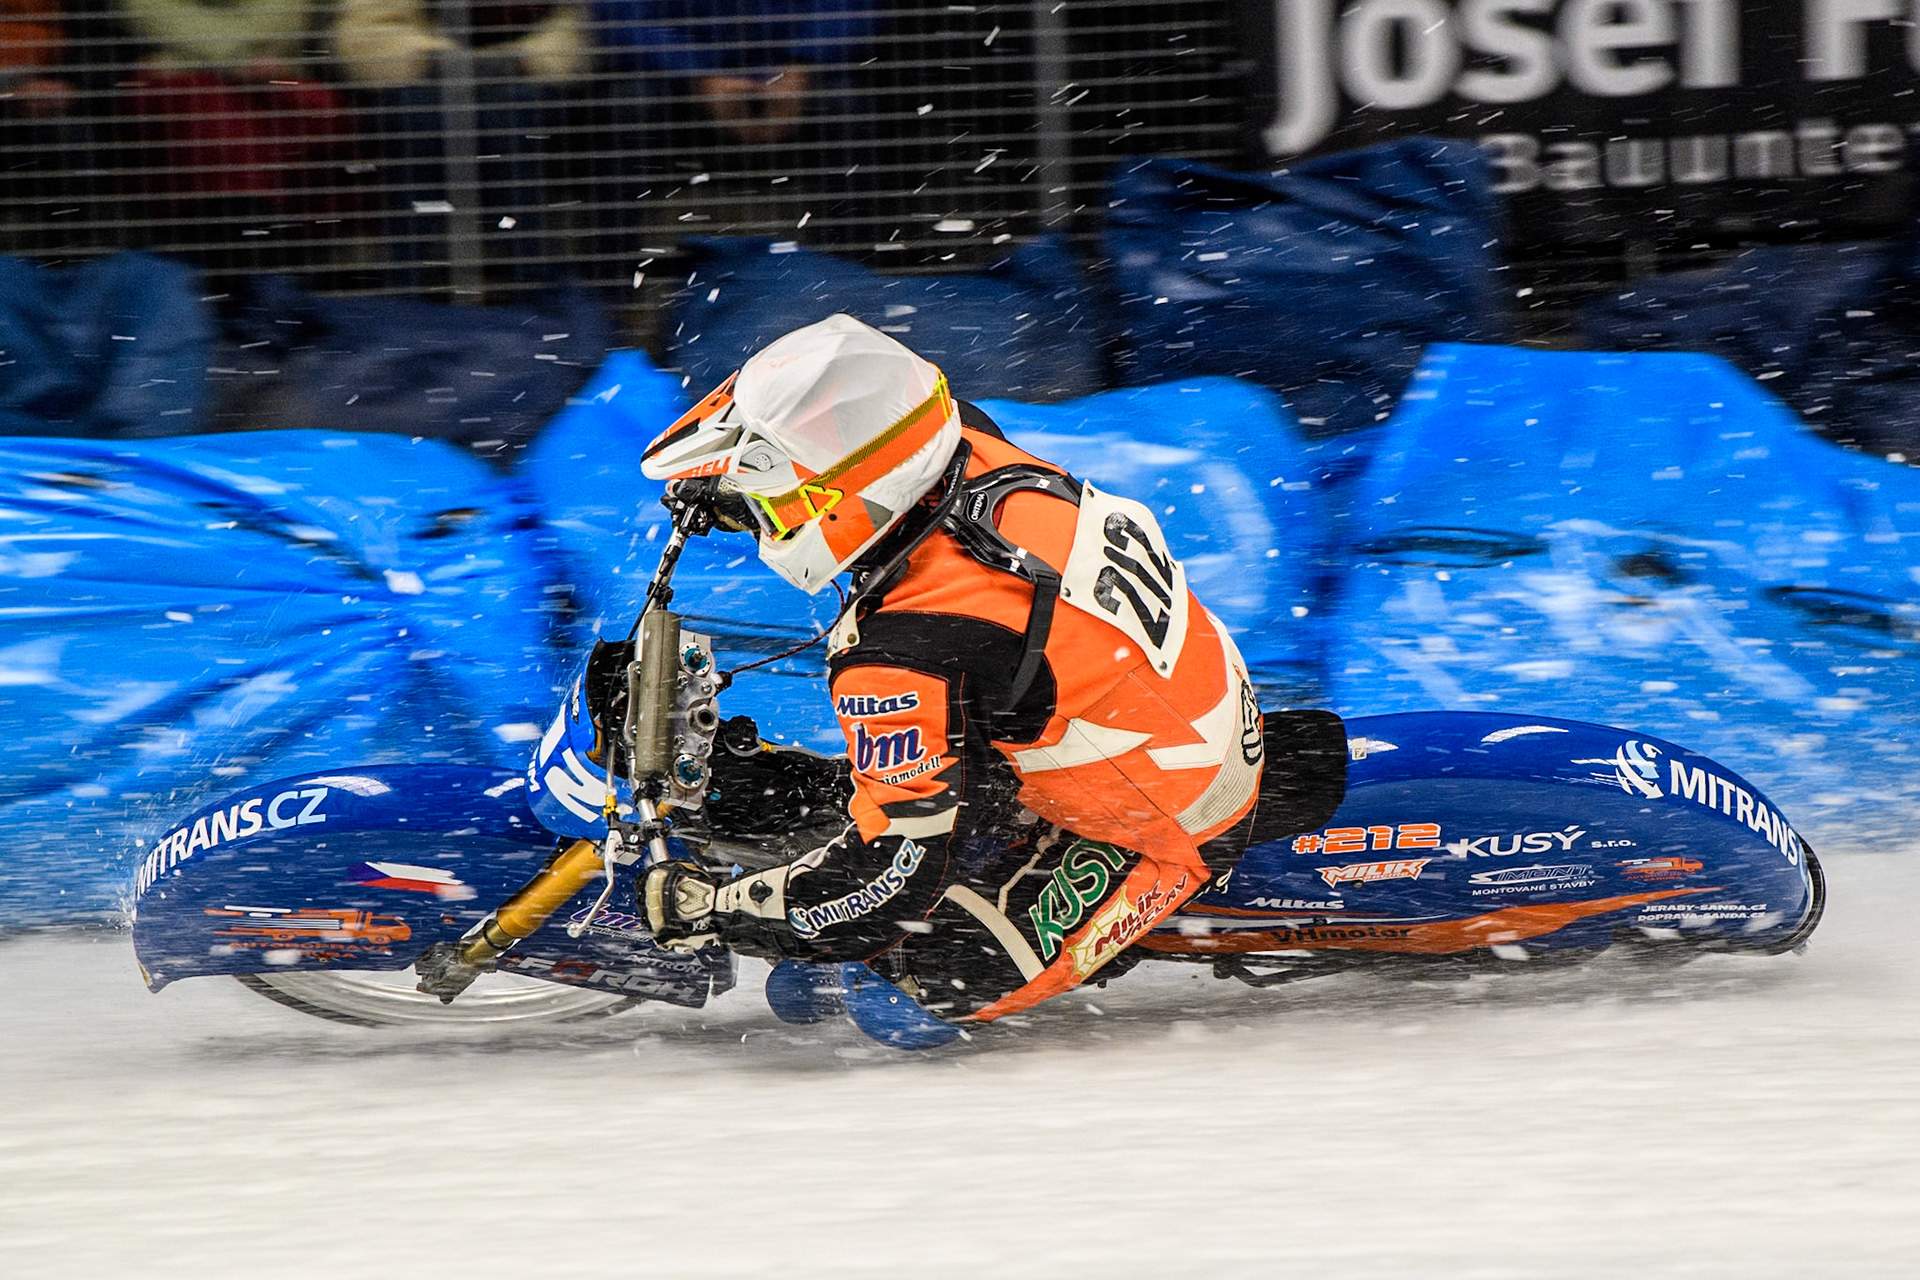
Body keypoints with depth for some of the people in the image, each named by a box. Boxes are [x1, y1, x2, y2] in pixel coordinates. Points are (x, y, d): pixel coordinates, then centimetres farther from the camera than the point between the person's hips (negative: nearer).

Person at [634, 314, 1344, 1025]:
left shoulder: (899, 662, -36)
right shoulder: (969, 451, -15)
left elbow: (892, 880, -28)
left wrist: (702, 913, -18)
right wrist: (748, 485, 13)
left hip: (1173, 840, -8)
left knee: (947, 977, -8)